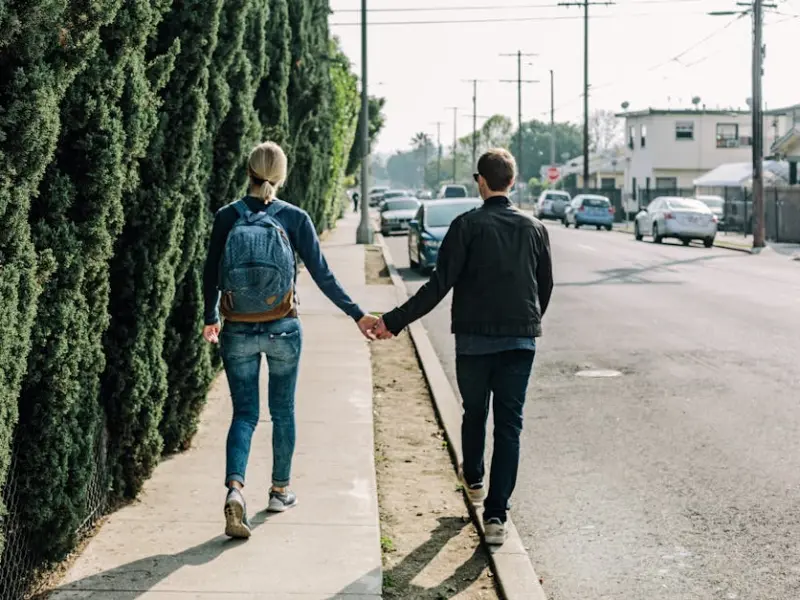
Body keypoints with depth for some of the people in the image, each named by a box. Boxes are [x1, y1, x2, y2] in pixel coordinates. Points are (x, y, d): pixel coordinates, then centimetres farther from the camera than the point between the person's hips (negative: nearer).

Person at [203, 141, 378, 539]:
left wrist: (210, 320, 20)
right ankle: (280, 491, 28)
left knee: (244, 414, 7)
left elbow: (211, 275, 4)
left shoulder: (226, 217, -3)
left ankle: (234, 488, -15)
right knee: (282, 411, 16)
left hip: (238, 332, 1)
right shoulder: (294, 218, -6)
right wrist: (357, 315, 4)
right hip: (282, 329, 0)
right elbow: (322, 275, -5)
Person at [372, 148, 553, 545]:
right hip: (521, 340, 2)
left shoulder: (467, 226, -9)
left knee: (475, 413, 20)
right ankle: (495, 515, -4)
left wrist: (394, 322, -10)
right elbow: (545, 287, 13)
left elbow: (439, 286, -14)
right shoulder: (534, 229, 4)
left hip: (474, 338, -2)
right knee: (509, 424, 2)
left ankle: (473, 480, 43)